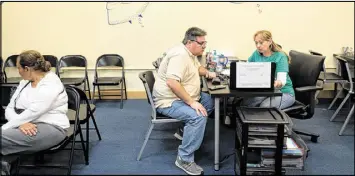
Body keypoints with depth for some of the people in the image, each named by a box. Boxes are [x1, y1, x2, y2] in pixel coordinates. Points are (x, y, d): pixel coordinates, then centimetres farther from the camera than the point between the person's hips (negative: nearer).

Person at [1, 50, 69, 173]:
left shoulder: (51, 85, -12)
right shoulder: (24, 82, 13)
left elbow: (33, 112, -21)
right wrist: (21, 123, -16)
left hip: (51, 128, -8)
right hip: (25, 126, 8)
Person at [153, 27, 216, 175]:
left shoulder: (190, 53, 9)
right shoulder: (180, 55, -24)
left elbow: (197, 68, 29)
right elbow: (172, 82, -35)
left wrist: (207, 73, 6)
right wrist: (191, 102, -33)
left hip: (184, 97, 11)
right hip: (169, 101, -11)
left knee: (211, 101, 15)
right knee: (199, 116, -30)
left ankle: (187, 130, 18)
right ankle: (184, 159, -20)